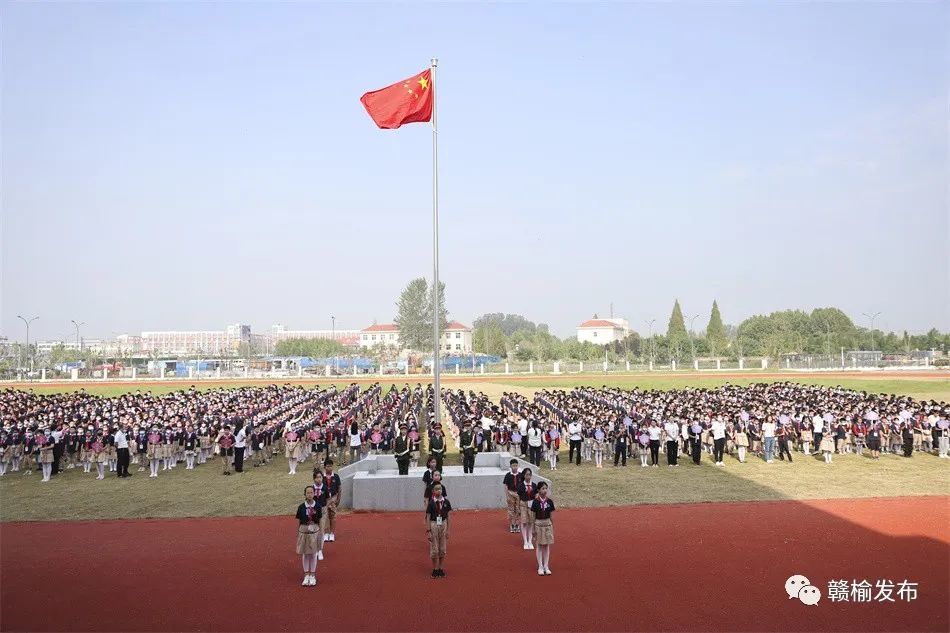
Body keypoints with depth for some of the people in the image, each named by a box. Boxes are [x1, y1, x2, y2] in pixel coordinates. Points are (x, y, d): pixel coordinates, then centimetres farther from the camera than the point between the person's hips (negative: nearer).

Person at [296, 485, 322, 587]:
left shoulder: (317, 506, -3)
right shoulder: (301, 507, -4)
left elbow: (319, 521, 3)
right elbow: (299, 521, 3)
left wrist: (320, 533, 3)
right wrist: (298, 534, 4)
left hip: (314, 531, 0)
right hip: (303, 530, 0)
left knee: (313, 553, 7)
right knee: (305, 554, 7)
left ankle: (313, 576, 18)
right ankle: (306, 575, 19)